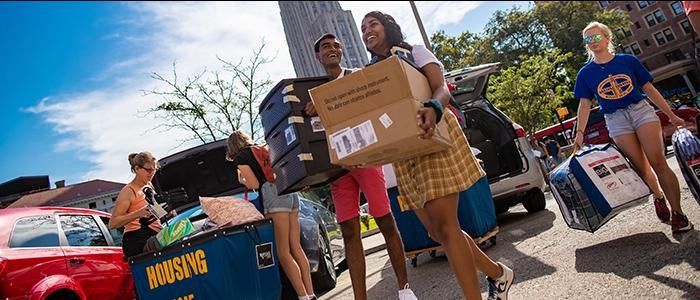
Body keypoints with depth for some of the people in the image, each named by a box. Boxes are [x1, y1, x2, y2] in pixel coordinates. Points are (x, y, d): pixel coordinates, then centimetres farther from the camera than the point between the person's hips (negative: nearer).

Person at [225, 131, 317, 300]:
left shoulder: (239, 158, 7)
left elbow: (254, 184, -1)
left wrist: (242, 180, 18)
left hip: (274, 195, -8)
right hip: (290, 192, 8)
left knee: (283, 253, -7)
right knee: (296, 248, 7)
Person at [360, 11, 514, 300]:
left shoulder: (414, 52, 8)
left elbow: (442, 88, -8)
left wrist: (433, 108, -31)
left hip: (432, 138, -5)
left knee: (443, 224, -14)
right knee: (436, 229, 5)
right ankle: (497, 273, 24)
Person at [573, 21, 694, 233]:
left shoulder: (628, 60, 4)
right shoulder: (586, 73, 4)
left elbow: (649, 89, 8)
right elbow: (584, 104, 4)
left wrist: (671, 115, 11)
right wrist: (580, 132, -5)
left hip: (641, 110, -1)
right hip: (616, 121, 1)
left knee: (658, 162, -10)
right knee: (641, 168, 2)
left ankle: (678, 213, -4)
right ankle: (658, 196, 30)